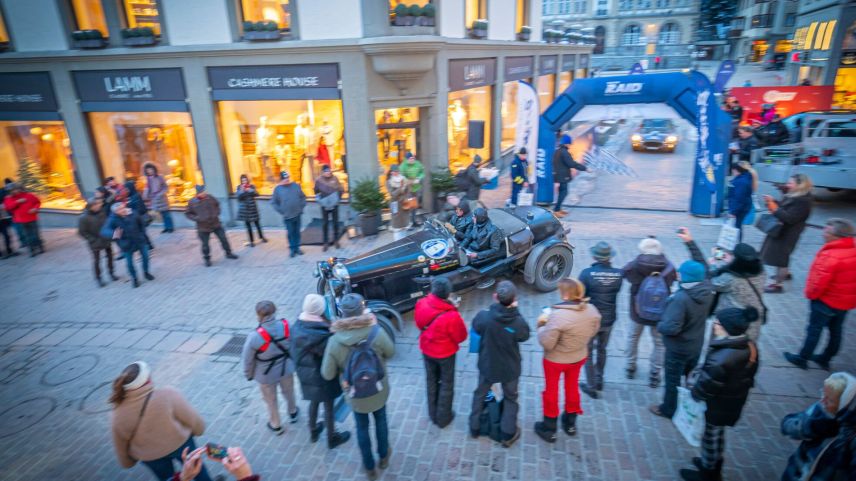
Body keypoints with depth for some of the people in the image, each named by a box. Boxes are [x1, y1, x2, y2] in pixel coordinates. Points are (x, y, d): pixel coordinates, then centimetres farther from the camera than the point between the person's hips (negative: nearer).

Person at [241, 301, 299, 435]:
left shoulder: (255, 337, -33)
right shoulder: (286, 326, -24)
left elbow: (247, 360, -17)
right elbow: (293, 347, -6)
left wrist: (249, 375, 3)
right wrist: (292, 362, 13)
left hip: (267, 375, -2)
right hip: (286, 368, 3)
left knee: (271, 401, 25)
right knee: (289, 392, 31)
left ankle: (276, 425, 47)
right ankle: (293, 413, 56)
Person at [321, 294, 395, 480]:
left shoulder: (334, 341, -24)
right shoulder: (376, 332, -25)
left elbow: (327, 374, -14)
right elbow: (390, 352, -5)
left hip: (355, 395, 0)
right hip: (379, 391, 0)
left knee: (362, 428, 23)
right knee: (380, 420, 28)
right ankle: (383, 457, 49)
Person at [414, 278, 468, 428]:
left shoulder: (421, 304, -20)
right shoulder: (451, 316, -33)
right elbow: (461, 337, -17)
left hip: (426, 350, 5)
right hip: (445, 353, -4)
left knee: (431, 381, 24)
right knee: (446, 384, 19)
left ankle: (433, 414, 41)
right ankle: (443, 417, 34)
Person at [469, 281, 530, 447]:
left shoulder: (484, 316, -28)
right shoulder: (518, 321, -29)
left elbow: (476, 328, -5)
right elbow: (525, 336, -6)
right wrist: (515, 311, -7)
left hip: (487, 364, 1)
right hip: (510, 367, -1)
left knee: (480, 394, 26)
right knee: (510, 399, 24)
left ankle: (474, 428, 41)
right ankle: (508, 434, 35)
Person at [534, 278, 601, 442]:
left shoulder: (558, 315, -35)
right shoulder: (592, 310, -15)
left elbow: (546, 343, -28)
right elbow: (593, 332, 3)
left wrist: (542, 324, -13)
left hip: (555, 360, -5)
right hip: (579, 357, 5)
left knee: (551, 390, 17)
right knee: (572, 387, 27)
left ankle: (549, 429, 34)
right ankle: (570, 423, 47)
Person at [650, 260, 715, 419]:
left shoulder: (680, 298, -35)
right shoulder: (707, 292, -10)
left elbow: (671, 328, -34)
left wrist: (660, 325, -15)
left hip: (678, 348, -7)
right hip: (697, 344, 7)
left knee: (673, 379, 14)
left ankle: (669, 409, 33)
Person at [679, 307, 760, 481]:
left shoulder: (721, 359, -39)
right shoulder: (750, 347, -11)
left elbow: (706, 385, -26)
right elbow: (748, 375, 5)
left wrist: (695, 393, -7)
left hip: (717, 406, -8)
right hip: (734, 403, 8)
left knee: (711, 436, 15)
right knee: (717, 434, 27)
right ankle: (713, 466, 48)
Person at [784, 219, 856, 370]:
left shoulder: (831, 256, -30)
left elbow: (820, 281, -27)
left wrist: (811, 294, -8)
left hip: (826, 300, -8)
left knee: (814, 330, 7)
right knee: (836, 330, 18)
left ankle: (802, 358, 20)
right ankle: (825, 359, 34)